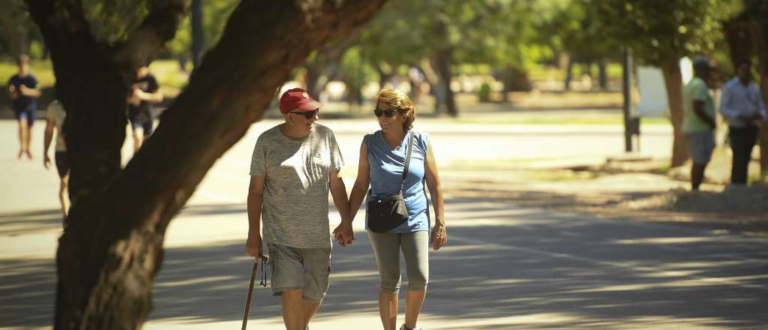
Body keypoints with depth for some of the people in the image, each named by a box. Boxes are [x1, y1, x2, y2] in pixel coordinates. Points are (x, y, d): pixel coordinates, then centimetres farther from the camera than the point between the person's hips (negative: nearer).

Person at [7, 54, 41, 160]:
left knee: (29, 128, 9)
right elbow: (12, 94, 5)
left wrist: (27, 91, -22)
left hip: (30, 106, 0)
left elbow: (37, 92, -6)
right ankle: (22, 147, -16)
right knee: (22, 124, -23)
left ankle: (27, 149, 28)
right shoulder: (13, 79, -1)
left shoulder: (32, 78, -7)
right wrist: (14, 93, -19)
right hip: (19, 106, 0)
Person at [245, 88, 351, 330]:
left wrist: (346, 222, 7)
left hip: (317, 233, 3)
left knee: (314, 294, 9)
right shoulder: (267, 142, -5)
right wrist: (253, 234, -3)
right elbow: (255, 189, -1)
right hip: (281, 234, -3)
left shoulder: (324, 136, 2)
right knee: (291, 292, -14)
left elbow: (336, 182, 8)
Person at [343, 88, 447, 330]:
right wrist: (347, 223, 1)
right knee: (389, 283, 1)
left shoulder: (421, 142, -4)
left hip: (416, 220, 0)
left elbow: (434, 184, 2)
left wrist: (440, 223, 1)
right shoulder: (370, 144, -5)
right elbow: (361, 185, 2)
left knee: (419, 278, -8)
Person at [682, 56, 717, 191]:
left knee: (698, 162, 14)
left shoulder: (691, 84, 17)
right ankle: (695, 190, -10)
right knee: (700, 162, -9)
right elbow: (697, 109, -24)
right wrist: (711, 122, -14)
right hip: (701, 129, -10)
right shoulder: (700, 85, -16)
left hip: (691, 128, 10)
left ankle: (694, 190, 15)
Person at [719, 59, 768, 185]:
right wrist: (741, 117, -26)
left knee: (744, 162, 8)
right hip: (737, 130, -5)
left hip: (751, 130, 5)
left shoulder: (754, 89, 9)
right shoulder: (729, 87, -6)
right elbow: (723, 109, -13)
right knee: (739, 162, -13)